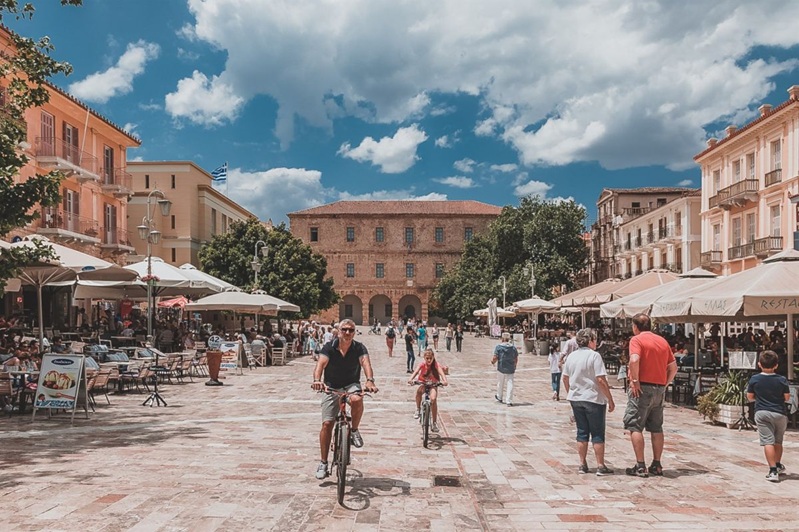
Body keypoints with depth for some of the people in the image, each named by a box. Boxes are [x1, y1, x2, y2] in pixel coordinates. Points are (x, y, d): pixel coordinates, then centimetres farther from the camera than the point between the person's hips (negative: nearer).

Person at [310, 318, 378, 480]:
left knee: (357, 400, -36)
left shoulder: (359, 348, -11)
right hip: (331, 387, 1)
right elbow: (321, 364, -28)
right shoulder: (329, 347, -12)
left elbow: (366, 363, -28)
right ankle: (323, 463, 8)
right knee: (327, 424, -6)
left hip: (351, 385, 0)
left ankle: (354, 430, -9)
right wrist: (317, 380, -50)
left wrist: (370, 380, -49)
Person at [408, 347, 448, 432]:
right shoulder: (422, 364, -13)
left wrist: (444, 381, -52)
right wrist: (411, 379, -50)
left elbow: (441, 372, -32)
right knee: (419, 391, -34)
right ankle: (418, 409, -11)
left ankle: (434, 423, -10)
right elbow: (416, 371, -30)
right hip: (424, 384, 1)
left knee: (433, 399, -24)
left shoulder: (436, 365, -15)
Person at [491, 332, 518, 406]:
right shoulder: (513, 347, 3)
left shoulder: (498, 346, -8)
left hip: (501, 368, -2)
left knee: (500, 383, 18)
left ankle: (500, 397, 36)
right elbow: (516, 359, 8)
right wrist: (514, 366, 25)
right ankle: (509, 401, -4)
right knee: (509, 384, 2)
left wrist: (492, 362, 10)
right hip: (510, 369, 2)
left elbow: (495, 358, -12)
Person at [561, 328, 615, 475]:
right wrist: (610, 400, -12)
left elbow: (565, 378, 12)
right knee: (598, 434, 4)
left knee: (582, 432, 13)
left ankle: (583, 465, 16)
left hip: (576, 399, 6)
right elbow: (601, 380, -18)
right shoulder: (594, 356, -14)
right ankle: (600, 466, 7)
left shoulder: (571, 356, 5)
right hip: (594, 399, -6)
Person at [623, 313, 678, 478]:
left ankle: (640, 466, -3)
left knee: (635, 427, -1)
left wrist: (635, 381, -17)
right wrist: (665, 384, 15)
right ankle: (656, 466, 18)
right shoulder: (663, 341, 13)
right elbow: (673, 367, 12)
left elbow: (634, 360, -25)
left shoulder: (636, 339, -7)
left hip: (642, 388, -7)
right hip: (659, 389, 7)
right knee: (656, 428, 14)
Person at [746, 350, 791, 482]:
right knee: (778, 441, 20)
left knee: (768, 442, -5)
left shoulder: (754, 379, -4)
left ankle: (773, 471, -15)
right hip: (779, 413, 2)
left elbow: (750, 397, 3)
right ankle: (778, 465, 38)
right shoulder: (782, 380, -5)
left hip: (761, 413, -2)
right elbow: (787, 398, 2)